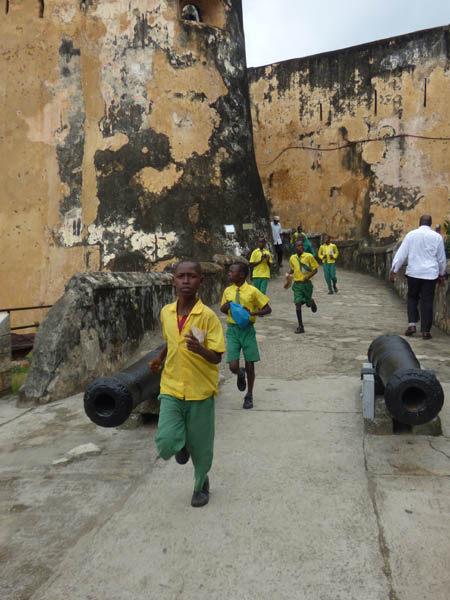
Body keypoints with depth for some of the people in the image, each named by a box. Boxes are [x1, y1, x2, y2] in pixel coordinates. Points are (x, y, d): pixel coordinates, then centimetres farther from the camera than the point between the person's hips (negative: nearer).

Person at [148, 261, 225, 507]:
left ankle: (201, 484, 41)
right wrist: (159, 359, 7)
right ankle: (181, 444, 26)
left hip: (200, 391, -2)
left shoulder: (207, 316, -13)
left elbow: (216, 357, -13)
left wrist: (200, 349, -32)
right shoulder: (166, 313, 0)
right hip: (171, 388, 3)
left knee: (200, 446, 11)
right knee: (166, 444, -11)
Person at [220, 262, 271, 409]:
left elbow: (268, 310, -2)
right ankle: (241, 374, 30)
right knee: (233, 367, -8)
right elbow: (223, 309, 18)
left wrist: (252, 312, -18)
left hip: (247, 329, -2)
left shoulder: (252, 291, -8)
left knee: (250, 366, 7)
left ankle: (249, 396, 27)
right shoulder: (228, 291, 2)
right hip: (232, 329, 2)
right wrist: (225, 307, -6)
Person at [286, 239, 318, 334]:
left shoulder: (309, 256, -9)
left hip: (307, 283, -2)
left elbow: (315, 269, -4)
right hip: (297, 284, 2)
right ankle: (300, 327, -4)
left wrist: (308, 276, -21)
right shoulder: (292, 258, 3)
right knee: (298, 304, -10)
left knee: (308, 303, 9)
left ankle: (312, 302, 50)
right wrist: (289, 274, 2)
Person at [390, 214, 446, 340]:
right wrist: (441, 274, 22)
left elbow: (401, 254, -1)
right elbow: (441, 258, 10)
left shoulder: (411, 235, 1)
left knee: (412, 298, 16)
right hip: (430, 274, 0)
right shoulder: (437, 237, 2)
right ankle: (425, 331, 5)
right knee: (427, 302, 4)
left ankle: (411, 324, 3)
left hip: (413, 273, 0)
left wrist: (394, 271, 3)